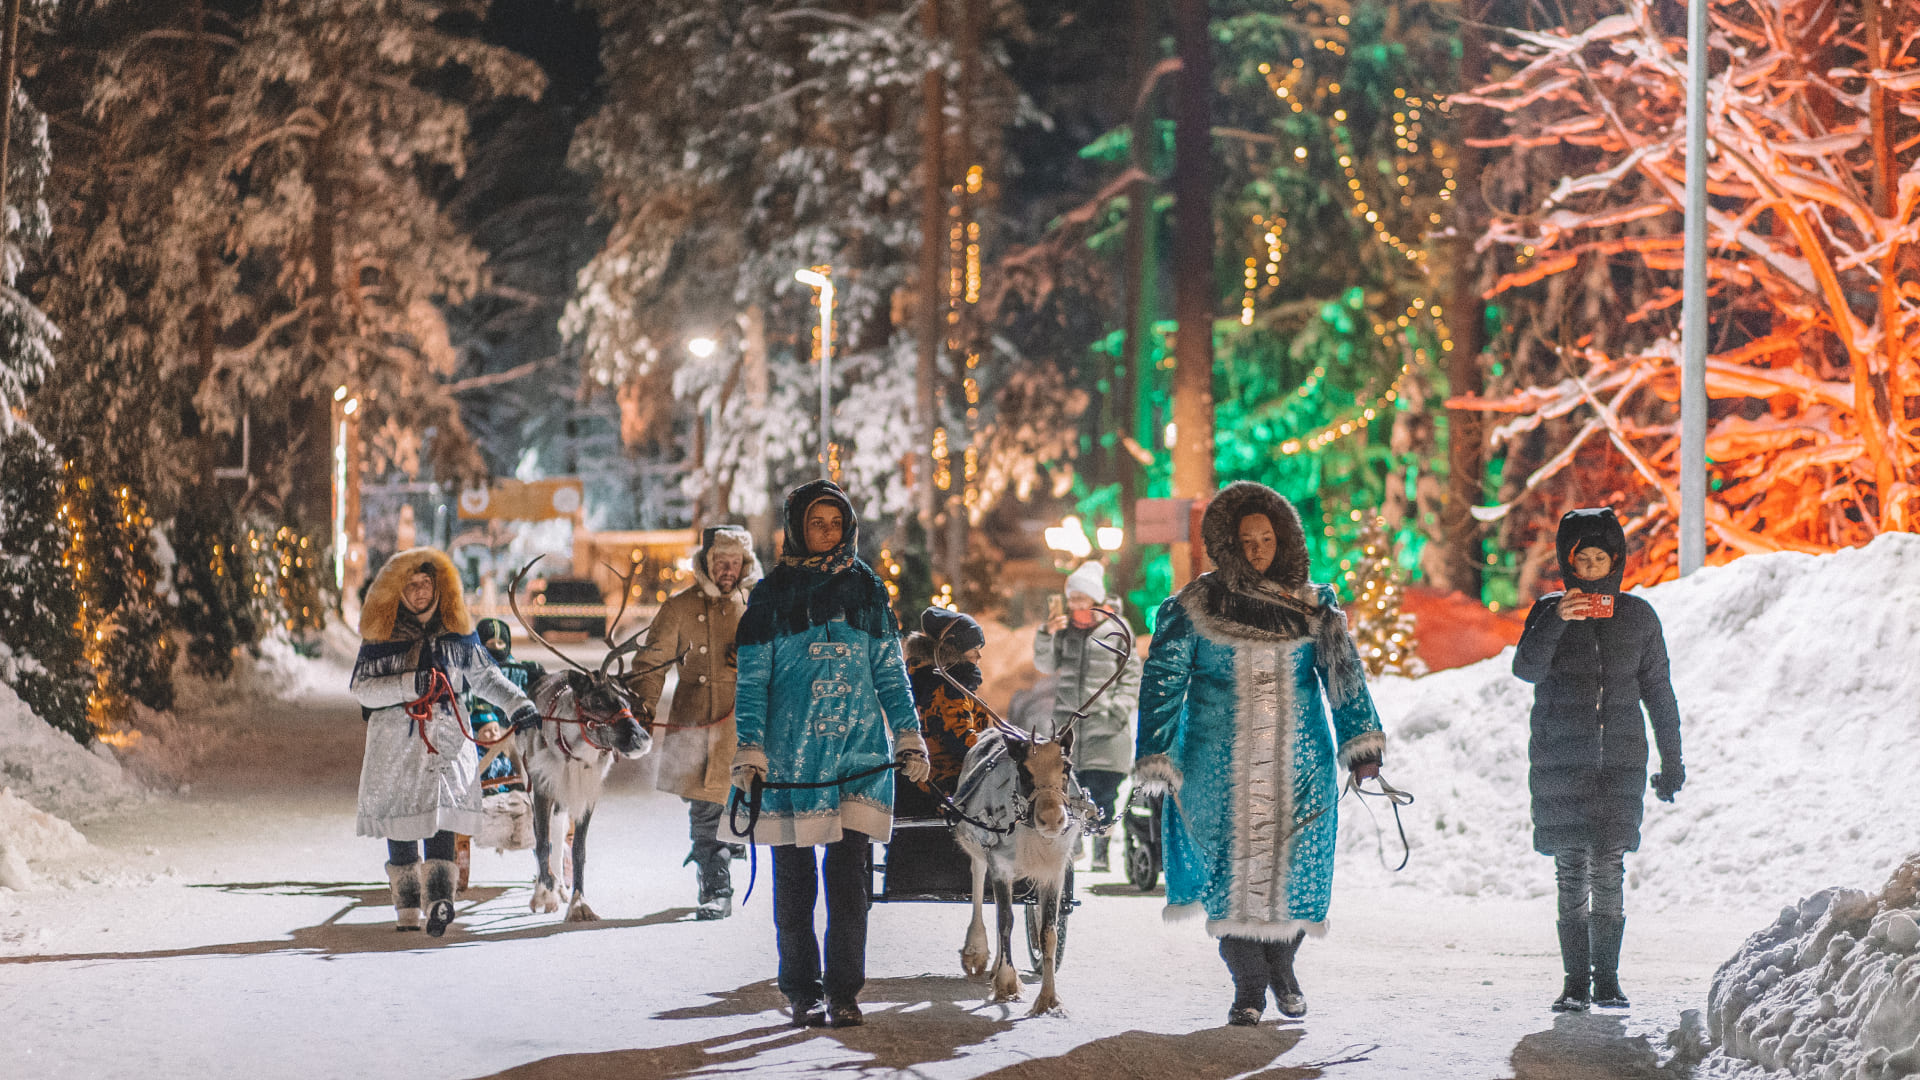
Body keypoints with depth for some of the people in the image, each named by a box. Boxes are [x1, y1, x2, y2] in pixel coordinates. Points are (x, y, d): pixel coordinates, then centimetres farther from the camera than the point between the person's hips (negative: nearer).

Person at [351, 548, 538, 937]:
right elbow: (363, 689, -6)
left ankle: (440, 899, -23)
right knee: (400, 827, 3)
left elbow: (483, 675, 20)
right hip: (395, 741, -1)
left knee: (440, 821, -13)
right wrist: (410, 685, -18)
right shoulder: (381, 633, 1)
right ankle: (407, 908, 12)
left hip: (445, 740, 1)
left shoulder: (457, 630, 9)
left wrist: (516, 703, 8)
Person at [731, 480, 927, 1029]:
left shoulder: (866, 591, 12)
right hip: (790, 752, -1)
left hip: (857, 753, 1)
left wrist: (909, 737, 5)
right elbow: (752, 679, 3)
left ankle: (843, 993, -1)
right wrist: (749, 751, -6)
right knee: (794, 879, 3)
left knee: (848, 875, -6)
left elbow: (890, 672, 14)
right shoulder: (772, 596, 5)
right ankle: (802, 993, 12)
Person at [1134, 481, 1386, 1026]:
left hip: (1299, 763, 2)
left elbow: (1343, 672, 4)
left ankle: (1282, 967, 25)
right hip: (1222, 763, -2)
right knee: (1233, 865, -3)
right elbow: (1163, 680, 2)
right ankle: (1247, 986, 5)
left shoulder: (1312, 605, 5)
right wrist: (1154, 756, -3)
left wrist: (1361, 742, -6)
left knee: (1293, 862, 4)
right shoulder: (1196, 605, 0)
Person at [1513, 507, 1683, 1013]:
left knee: (1608, 867, -5)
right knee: (1571, 870, -1)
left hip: (1620, 758, 0)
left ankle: (1606, 978, 2)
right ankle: (1576, 981, 2)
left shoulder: (1637, 615, 8)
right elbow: (1527, 669, -11)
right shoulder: (1549, 610, 5)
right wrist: (1556, 621, -26)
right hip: (1561, 758, 0)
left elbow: (1658, 691, 13)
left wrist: (1672, 761, 12)